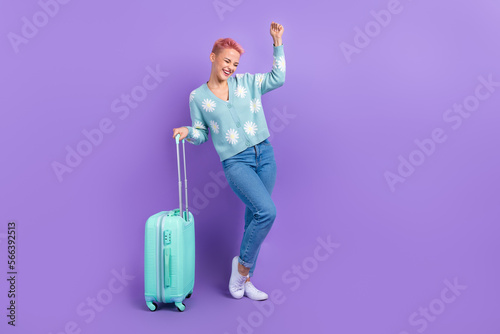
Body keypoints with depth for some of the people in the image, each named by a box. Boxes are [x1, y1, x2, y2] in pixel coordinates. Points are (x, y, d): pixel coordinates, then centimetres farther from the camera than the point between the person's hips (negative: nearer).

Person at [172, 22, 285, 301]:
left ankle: (245, 280, 23)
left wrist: (278, 43, 4)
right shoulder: (198, 97, 3)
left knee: (255, 219, 8)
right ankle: (243, 263, 3)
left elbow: (277, 78, 8)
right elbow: (202, 134, 9)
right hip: (236, 162, -4)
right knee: (267, 212, -22)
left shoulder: (245, 82, 9)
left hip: (264, 155, 4)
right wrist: (188, 131, -12)